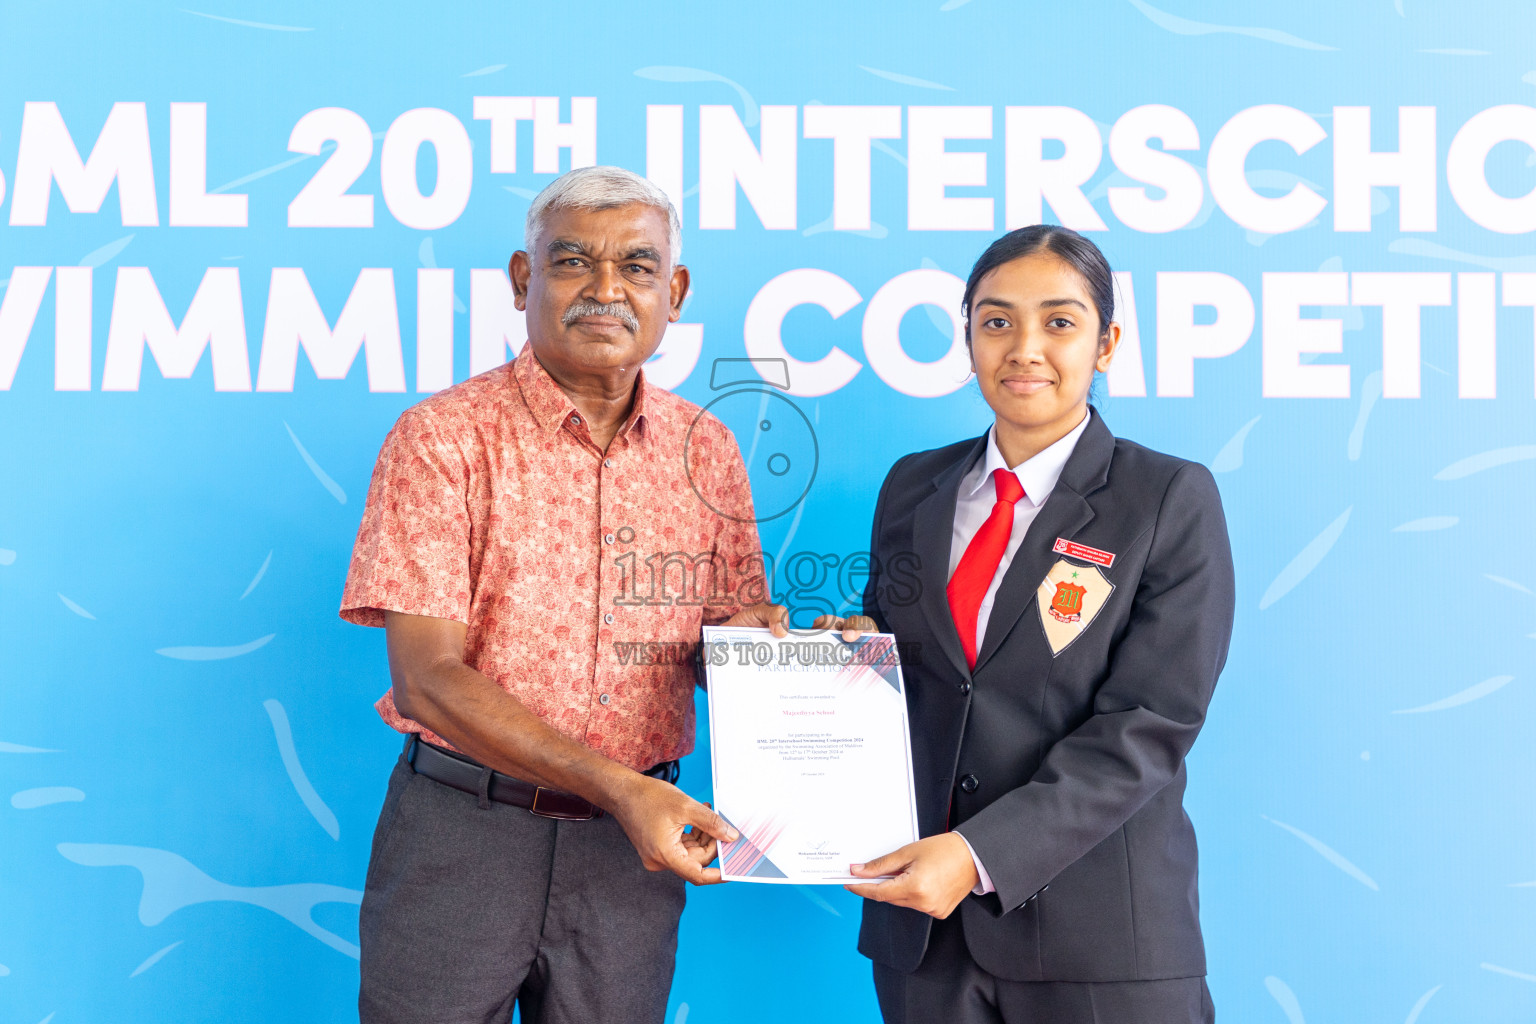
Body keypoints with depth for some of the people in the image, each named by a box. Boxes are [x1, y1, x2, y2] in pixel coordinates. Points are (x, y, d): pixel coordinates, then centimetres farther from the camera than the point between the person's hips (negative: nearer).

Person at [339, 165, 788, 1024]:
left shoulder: (706, 451, 5)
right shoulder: (445, 438, -8)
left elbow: (731, 627, 14)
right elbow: (427, 678, -14)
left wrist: (746, 638, -11)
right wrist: (616, 786, -23)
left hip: (632, 845, 4)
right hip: (462, 830, -3)